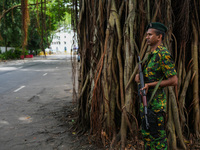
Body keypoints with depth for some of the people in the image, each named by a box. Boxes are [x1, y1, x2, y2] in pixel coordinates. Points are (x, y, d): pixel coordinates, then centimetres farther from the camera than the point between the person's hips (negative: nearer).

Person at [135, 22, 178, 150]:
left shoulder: (164, 54, -15)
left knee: (157, 136, -1)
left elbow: (174, 81, -19)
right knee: (146, 134, 17)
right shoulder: (151, 54, 14)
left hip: (156, 102, -9)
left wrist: (150, 84, -18)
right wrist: (138, 75, 3)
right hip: (146, 101, 9)